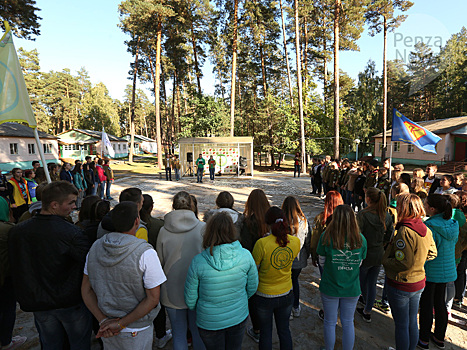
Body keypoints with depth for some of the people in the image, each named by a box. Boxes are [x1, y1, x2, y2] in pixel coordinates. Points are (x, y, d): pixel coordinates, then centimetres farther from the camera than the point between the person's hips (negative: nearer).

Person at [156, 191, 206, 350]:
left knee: (178, 335, 20)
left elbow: (160, 261, 1)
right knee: (198, 333, 21)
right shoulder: (202, 228, -14)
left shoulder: (163, 231, -10)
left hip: (172, 291, 1)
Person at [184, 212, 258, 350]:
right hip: (239, 317, 2)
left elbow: (190, 298, -12)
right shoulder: (245, 256, -21)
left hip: (209, 322, -1)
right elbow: (252, 287, -5)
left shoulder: (198, 262, -26)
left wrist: (196, 309, 11)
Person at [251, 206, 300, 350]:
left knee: (265, 332, 20)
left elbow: (253, 269, -15)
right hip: (286, 294, 3)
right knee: (284, 330, 25)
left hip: (264, 296, -3)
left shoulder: (262, 243, -27)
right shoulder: (295, 241, -14)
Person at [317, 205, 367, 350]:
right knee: (348, 323, 21)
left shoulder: (326, 236, -18)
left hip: (330, 287, -2)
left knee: (330, 323, 18)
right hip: (352, 288, 2)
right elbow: (359, 264, 1)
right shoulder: (361, 239, -10)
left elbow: (322, 262, -6)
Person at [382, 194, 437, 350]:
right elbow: (432, 253, 12)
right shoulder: (426, 230, -1)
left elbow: (403, 263, -26)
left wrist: (385, 261, -11)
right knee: (412, 322, 23)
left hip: (401, 285, -8)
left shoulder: (404, 231, -26)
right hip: (418, 284, 8)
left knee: (401, 325, 10)